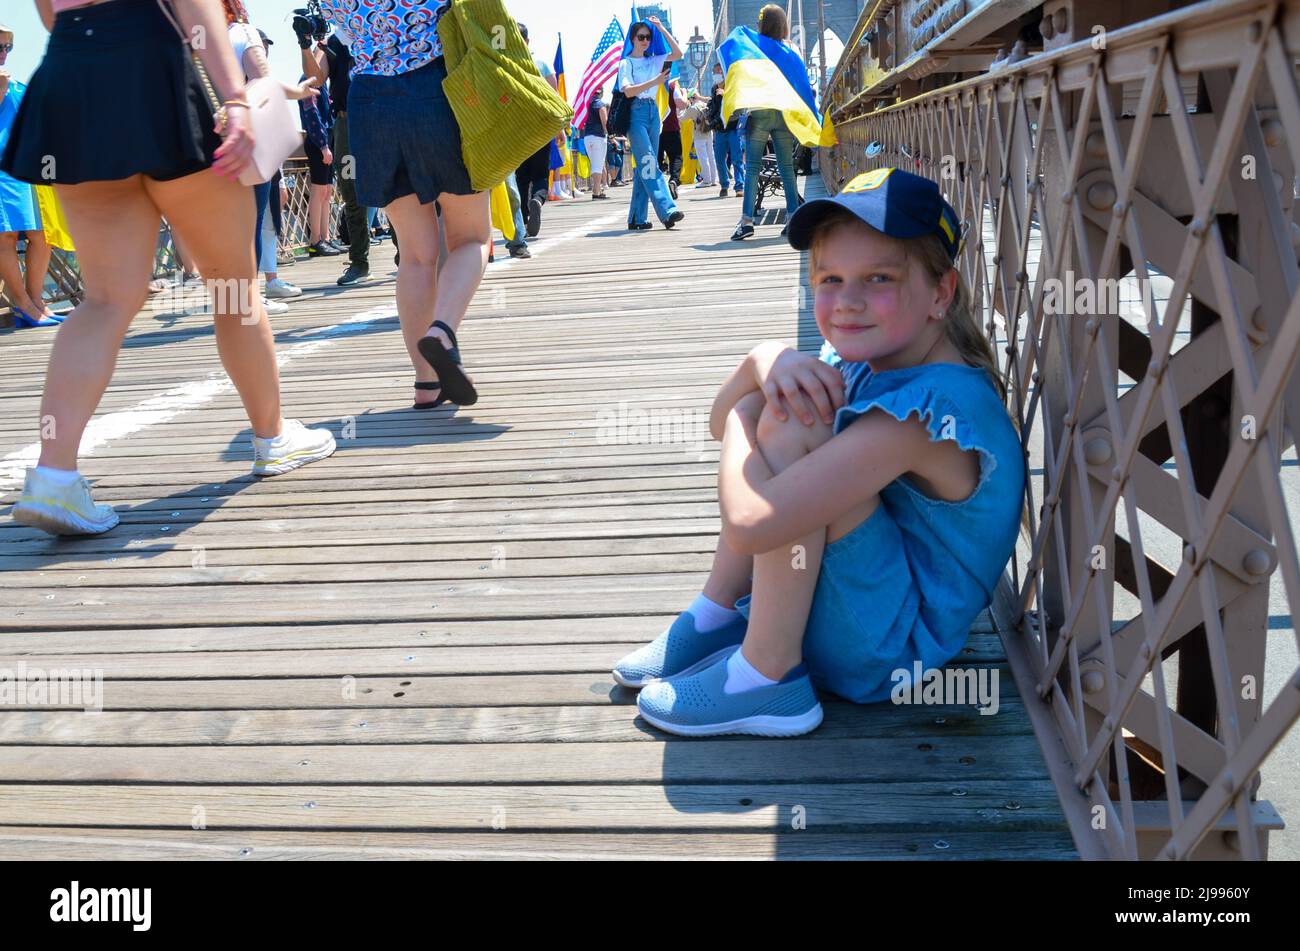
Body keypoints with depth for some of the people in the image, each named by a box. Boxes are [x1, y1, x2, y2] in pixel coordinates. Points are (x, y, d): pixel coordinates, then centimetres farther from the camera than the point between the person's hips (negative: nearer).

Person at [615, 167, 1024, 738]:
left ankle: (768, 678, -15)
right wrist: (768, 362, -19)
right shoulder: (873, 359, -1)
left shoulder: (928, 408, -30)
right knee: (787, 403, 4)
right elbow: (722, 418, 4)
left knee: (792, 429, -25)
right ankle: (718, 616, 6)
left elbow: (750, 521, -37)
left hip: (886, 653, -9)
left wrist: (743, 430, -15)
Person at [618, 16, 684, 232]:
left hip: (653, 111, 6)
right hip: (636, 113, -6)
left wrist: (662, 29, 8)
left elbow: (678, 54, 9)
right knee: (649, 163, -16)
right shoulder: (626, 63, 2)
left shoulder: (654, 60, 18)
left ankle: (637, 218, 6)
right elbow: (628, 91, -11)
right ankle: (667, 210, -28)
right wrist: (655, 81, -19)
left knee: (645, 165, 4)